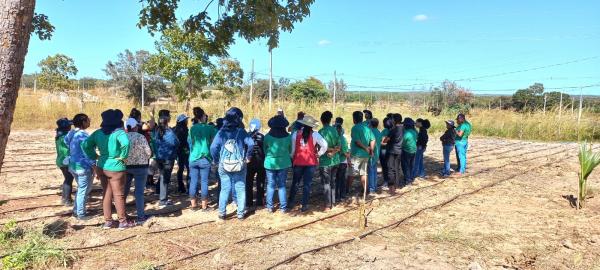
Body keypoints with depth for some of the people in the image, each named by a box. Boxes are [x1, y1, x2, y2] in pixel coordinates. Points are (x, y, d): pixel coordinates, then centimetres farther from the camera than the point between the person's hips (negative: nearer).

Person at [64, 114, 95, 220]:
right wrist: (93, 165, -14)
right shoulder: (83, 135, -21)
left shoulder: (71, 133, 6)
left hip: (73, 165, 9)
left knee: (81, 189, 22)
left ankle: (76, 211, 29)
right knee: (83, 190, 3)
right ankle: (81, 214, 10)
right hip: (83, 166, -9)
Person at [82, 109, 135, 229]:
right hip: (115, 168, -6)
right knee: (118, 195, 5)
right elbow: (126, 143, -37)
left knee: (106, 194, 16)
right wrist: (123, 156, -22)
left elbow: (85, 145, 3)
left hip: (102, 167, 6)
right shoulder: (119, 132, -17)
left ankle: (108, 221, 23)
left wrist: (95, 157, 5)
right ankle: (123, 221, 15)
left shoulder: (98, 133, 3)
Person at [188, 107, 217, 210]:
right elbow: (213, 142, -3)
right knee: (204, 182, 3)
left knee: (193, 182, 7)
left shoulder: (192, 128, 3)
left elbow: (189, 141, 15)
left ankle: (193, 204, 14)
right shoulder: (209, 128, -6)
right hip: (205, 159, -3)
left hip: (193, 158, 3)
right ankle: (204, 205, 8)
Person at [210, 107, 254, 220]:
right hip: (240, 165, -2)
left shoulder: (221, 132, -1)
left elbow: (213, 147, -9)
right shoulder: (241, 131, -6)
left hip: (224, 165, 2)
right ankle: (241, 213, 12)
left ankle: (222, 213, 13)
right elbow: (251, 144, -19)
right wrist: (247, 156, -5)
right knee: (240, 189, 8)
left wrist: (216, 160, 4)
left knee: (225, 189, 11)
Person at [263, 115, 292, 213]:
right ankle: (283, 207, 13)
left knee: (270, 185, 11)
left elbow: (264, 150, 3)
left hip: (270, 163, -1)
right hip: (284, 163, 1)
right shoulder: (288, 136, -9)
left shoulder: (268, 136, -11)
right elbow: (290, 150, 5)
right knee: (282, 185, 10)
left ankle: (270, 206, 15)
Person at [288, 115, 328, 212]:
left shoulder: (295, 134, -4)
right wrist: (319, 154, -1)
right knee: (307, 184, 6)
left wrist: (292, 158, 15)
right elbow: (324, 145, -15)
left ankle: (291, 201, 26)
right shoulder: (314, 134, -9)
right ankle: (304, 205, 8)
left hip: (298, 162, 2)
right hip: (311, 162, -2)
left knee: (295, 182, 17)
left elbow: (292, 148, 1)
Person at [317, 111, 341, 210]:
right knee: (333, 182, 16)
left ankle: (328, 205, 3)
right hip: (335, 160, 6)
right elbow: (339, 146, 2)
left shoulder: (321, 131, -13)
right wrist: (333, 151, -11)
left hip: (325, 162, -6)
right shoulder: (334, 130, 4)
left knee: (326, 183, 0)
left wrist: (330, 150, -3)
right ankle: (333, 203, 22)